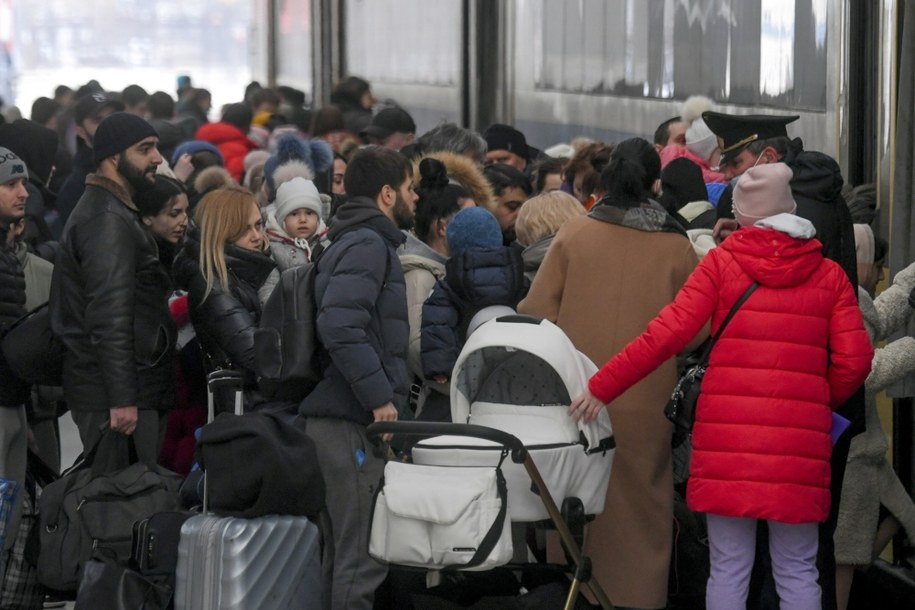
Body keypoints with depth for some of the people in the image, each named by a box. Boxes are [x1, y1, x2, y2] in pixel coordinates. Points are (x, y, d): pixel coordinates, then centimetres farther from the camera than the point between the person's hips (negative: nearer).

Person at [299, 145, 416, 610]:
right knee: (361, 554, -10)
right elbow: (341, 328, -24)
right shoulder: (366, 245, -11)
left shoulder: (365, 241, 21)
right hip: (351, 422, -11)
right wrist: (380, 397, -21)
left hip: (352, 417, 11)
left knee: (354, 550, 15)